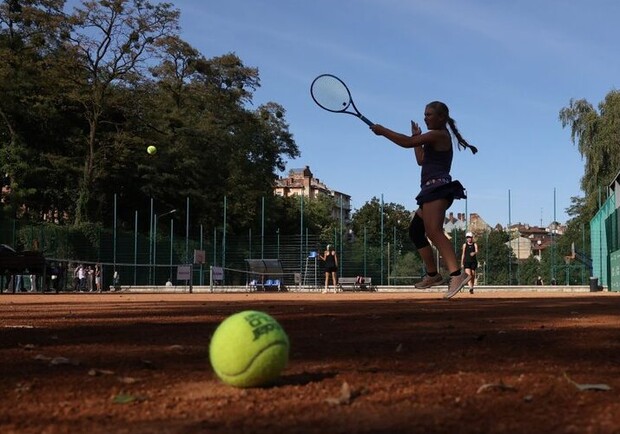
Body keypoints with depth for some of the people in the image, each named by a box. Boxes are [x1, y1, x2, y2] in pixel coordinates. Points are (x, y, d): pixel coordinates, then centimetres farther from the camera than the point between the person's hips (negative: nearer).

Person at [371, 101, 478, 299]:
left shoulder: (439, 135, -7)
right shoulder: (436, 138, 24)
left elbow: (407, 142, -15)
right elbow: (421, 160, 31)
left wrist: (382, 130, -7)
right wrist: (417, 137, 29)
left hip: (437, 186, -11)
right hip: (432, 190, 11)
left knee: (433, 231, -27)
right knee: (415, 231, 16)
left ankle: (457, 274, -40)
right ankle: (433, 275, 22)